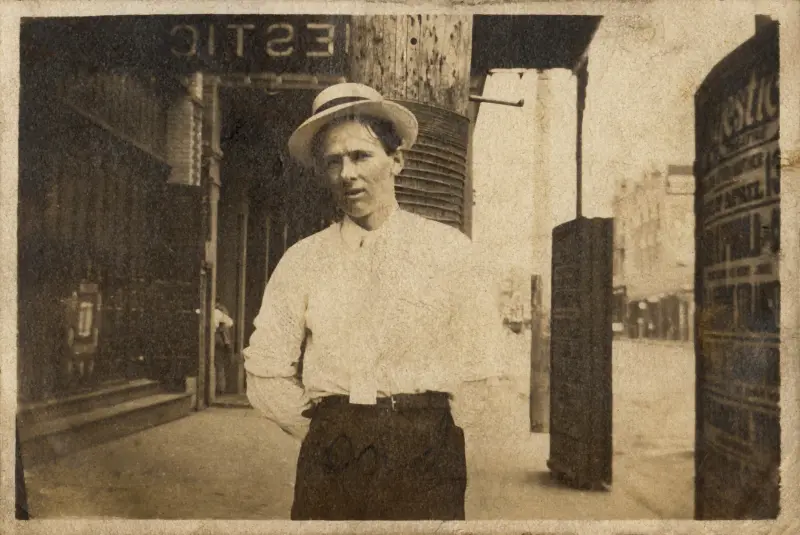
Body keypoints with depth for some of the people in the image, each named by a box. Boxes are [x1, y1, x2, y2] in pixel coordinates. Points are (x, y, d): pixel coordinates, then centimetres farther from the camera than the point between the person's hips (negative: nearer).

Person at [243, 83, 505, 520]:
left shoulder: (449, 250, 1)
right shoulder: (301, 261, 5)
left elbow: (479, 377, 0)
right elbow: (267, 378, 5)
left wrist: (428, 442, 1)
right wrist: (328, 438, 3)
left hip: (424, 462, -1)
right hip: (326, 463, 2)